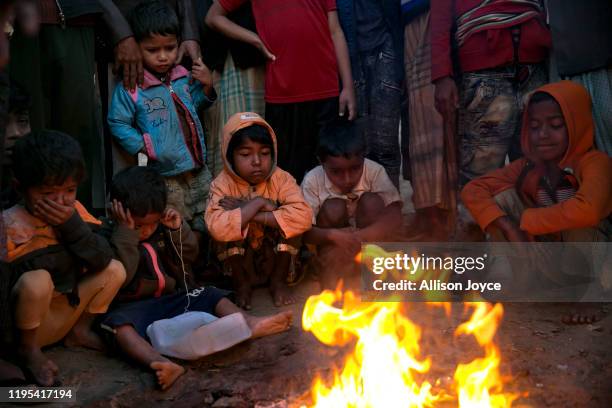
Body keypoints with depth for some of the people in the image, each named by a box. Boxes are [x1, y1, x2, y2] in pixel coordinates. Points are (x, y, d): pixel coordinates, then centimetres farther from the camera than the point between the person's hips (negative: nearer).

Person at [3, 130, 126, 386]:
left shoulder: (74, 212, -4)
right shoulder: (11, 226, -21)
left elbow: (103, 260, -13)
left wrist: (73, 226, -24)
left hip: (66, 311, 5)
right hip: (25, 324, -5)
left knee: (115, 270, -6)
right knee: (37, 280, -34)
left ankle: (80, 331, 10)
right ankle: (28, 349, -8)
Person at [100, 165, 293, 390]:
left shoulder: (162, 228, 7)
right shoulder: (110, 236, -10)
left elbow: (188, 257, 11)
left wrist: (178, 230, -5)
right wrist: (126, 233, -25)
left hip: (169, 299, 7)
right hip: (132, 307, -6)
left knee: (209, 295, -4)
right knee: (118, 323, -37)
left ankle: (250, 323, -24)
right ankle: (161, 363, -60)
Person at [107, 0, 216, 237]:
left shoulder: (184, 77, 3)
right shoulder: (130, 88, -14)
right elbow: (118, 124, -8)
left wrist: (206, 86, 1)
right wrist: (143, 148, -16)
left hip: (199, 170, 6)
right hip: (165, 178, -5)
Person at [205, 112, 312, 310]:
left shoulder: (281, 179, -14)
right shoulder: (222, 184, -17)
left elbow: (303, 216, -32)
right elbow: (216, 227, -36)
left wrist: (249, 215, -32)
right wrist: (258, 203, -31)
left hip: (276, 256, 1)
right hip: (238, 259, -1)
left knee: (288, 221, -24)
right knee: (230, 230, -28)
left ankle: (278, 281, -2)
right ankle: (241, 284, -2)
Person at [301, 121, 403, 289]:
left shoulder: (375, 171, -20)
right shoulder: (313, 180, -20)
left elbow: (394, 217, -27)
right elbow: (304, 231, -21)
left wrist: (356, 238, -39)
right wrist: (333, 235, -41)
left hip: (370, 243, 1)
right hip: (330, 243, -1)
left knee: (371, 202, -26)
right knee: (333, 207, -28)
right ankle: (330, 278, -19)